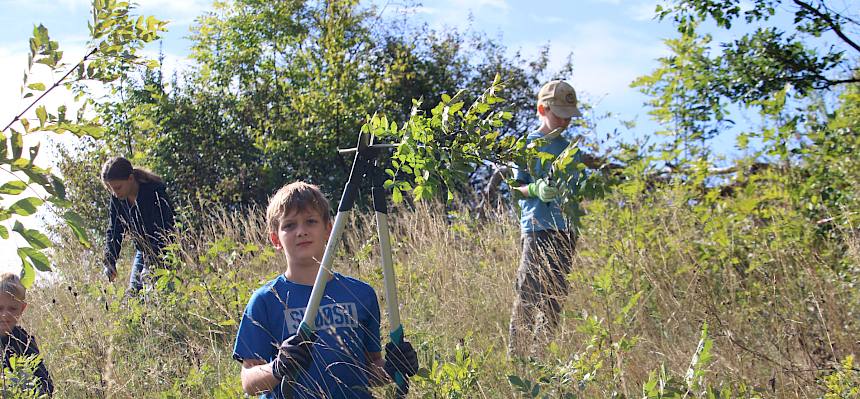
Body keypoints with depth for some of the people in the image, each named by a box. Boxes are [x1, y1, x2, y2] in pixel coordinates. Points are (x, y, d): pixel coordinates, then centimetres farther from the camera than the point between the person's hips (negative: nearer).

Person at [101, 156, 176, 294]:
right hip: (142, 252, 7)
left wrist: (151, 263, -33)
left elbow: (163, 232, -27)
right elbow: (114, 231, 1)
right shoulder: (117, 199, -4)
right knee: (133, 292, 0)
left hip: (164, 251, -7)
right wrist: (109, 262, -12)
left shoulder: (154, 192, -25)